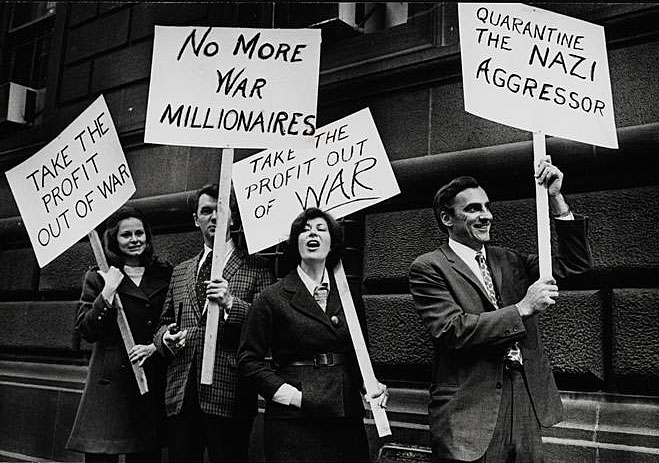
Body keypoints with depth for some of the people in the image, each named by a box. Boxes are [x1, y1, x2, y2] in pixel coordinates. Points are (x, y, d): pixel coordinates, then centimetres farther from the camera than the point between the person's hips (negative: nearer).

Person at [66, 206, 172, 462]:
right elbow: (86, 331, -3)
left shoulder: (164, 274, 8)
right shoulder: (98, 278, 3)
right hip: (111, 381, -2)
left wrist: (156, 346, -7)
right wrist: (107, 293, -13)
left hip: (152, 381, 2)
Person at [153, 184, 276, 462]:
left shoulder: (256, 268, 1)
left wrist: (231, 303, -21)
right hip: (180, 396, 5)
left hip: (228, 396, -5)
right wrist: (165, 336, 1)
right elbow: (165, 322, 23)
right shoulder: (180, 272, 18)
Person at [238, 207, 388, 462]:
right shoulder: (273, 298, -3)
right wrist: (291, 395, -11)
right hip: (293, 421, -4)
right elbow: (248, 359, -4)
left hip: (347, 418, 4)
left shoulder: (349, 295, 9)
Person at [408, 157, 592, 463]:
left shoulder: (508, 261, 14)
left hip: (526, 410, 6)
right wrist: (522, 309, -15)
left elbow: (574, 263, 10)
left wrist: (555, 200, 0)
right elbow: (453, 330, -17)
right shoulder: (428, 269, -5)